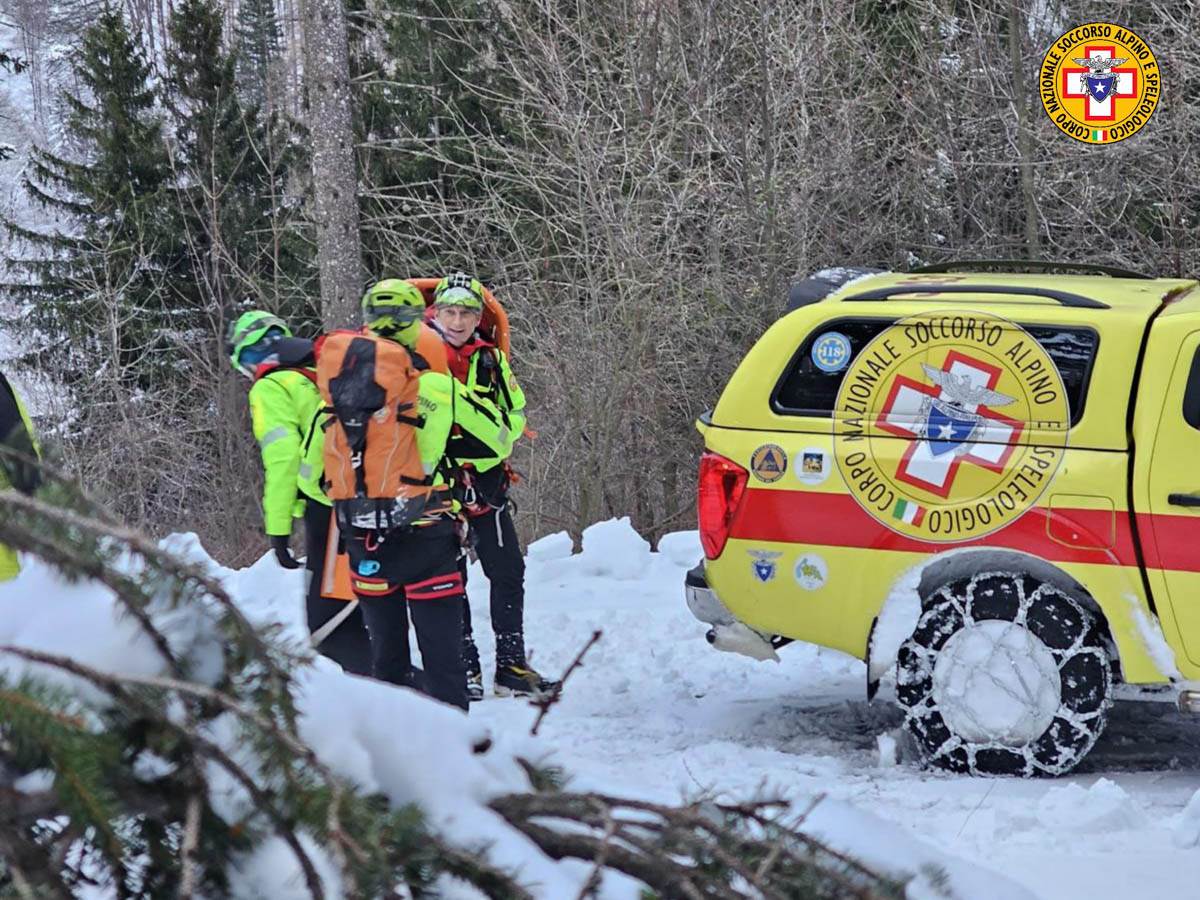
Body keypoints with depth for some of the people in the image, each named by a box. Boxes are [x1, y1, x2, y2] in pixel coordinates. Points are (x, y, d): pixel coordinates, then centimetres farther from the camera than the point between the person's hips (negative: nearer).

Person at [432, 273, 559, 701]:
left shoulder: (491, 359, 9)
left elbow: (515, 411, 19)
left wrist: (496, 443, 2)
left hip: (486, 477, 4)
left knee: (508, 572, 4)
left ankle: (511, 665, 10)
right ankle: (465, 669, 4)